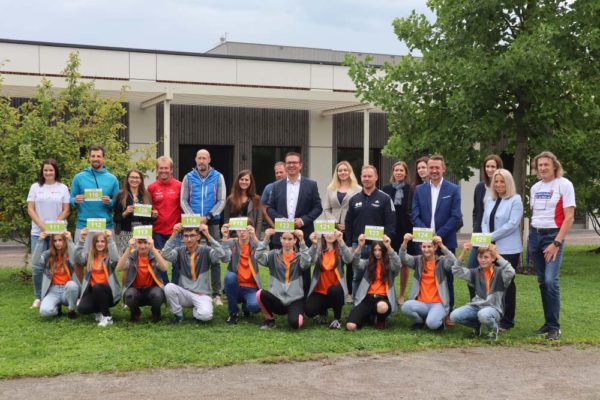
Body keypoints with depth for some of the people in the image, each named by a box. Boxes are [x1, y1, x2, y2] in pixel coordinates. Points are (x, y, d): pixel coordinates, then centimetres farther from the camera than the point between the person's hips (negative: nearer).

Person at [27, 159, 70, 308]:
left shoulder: (62, 188, 6)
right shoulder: (35, 187, 8)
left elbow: (66, 211, 2)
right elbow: (30, 209, 4)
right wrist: (41, 225, -9)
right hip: (38, 232, 1)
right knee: (37, 266, -1)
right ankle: (38, 297, 8)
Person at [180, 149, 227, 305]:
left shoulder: (218, 177, 5)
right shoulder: (188, 178, 8)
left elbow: (221, 201, 2)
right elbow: (183, 201, 5)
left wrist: (207, 217, -10)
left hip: (212, 222, -1)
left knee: (214, 258, -2)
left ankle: (216, 293, 1)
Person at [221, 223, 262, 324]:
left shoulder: (254, 244, 1)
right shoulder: (232, 243, 1)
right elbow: (225, 257, -20)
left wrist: (254, 237, -38)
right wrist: (224, 237, -34)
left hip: (251, 288, -1)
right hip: (235, 287, 1)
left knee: (255, 305, -32)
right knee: (230, 276, -32)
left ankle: (246, 306, 10)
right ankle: (233, 312, -10)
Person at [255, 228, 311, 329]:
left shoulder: (299, 256, 4)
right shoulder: (274, 255, 7)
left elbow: (306, 263, -19)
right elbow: (259, 257, -11)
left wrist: (302, 241, -22)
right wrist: (266, 238, -19)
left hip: (295, 299, -1)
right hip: (277, 298, 1)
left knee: (294, 323, -28)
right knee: (260, 294, -29)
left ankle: (299, 313, 12)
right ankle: (269, 319, -1)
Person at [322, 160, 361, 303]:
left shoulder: (357, 189, 2)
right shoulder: (331, 189, 14)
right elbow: (326, 209, 9)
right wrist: (334, 223, -5)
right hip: (334, 230, 3)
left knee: (350, 261, 2)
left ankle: (350, 292, 8)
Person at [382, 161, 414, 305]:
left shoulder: (411, 190, -2)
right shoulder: (386, 189, 4)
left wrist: (412, 230, -8)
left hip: (405, 230, -1)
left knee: (404, 264, 7)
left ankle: (401, 295, 18)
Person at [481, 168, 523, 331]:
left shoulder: (515, 200, -4)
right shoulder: (489, 201, 15)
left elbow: (512, 224, -14)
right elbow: (484, 222, 11)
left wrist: (491, 236, -13)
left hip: (508, 249, -5)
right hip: (491, 248, 6)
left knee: (506, 283, 1)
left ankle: (507, 320, 9)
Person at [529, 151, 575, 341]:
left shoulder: (564, 184, -6)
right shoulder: (535, 187, 11)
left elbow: (569, 217, -10)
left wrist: (556, 243, -16)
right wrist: (530, 239, 8)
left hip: (553, 235, -6)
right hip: (534, 235, 6)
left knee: (551, 280, -15)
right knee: (542, 281, 8)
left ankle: (554, 327, -7)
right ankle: (548, 322, 16)